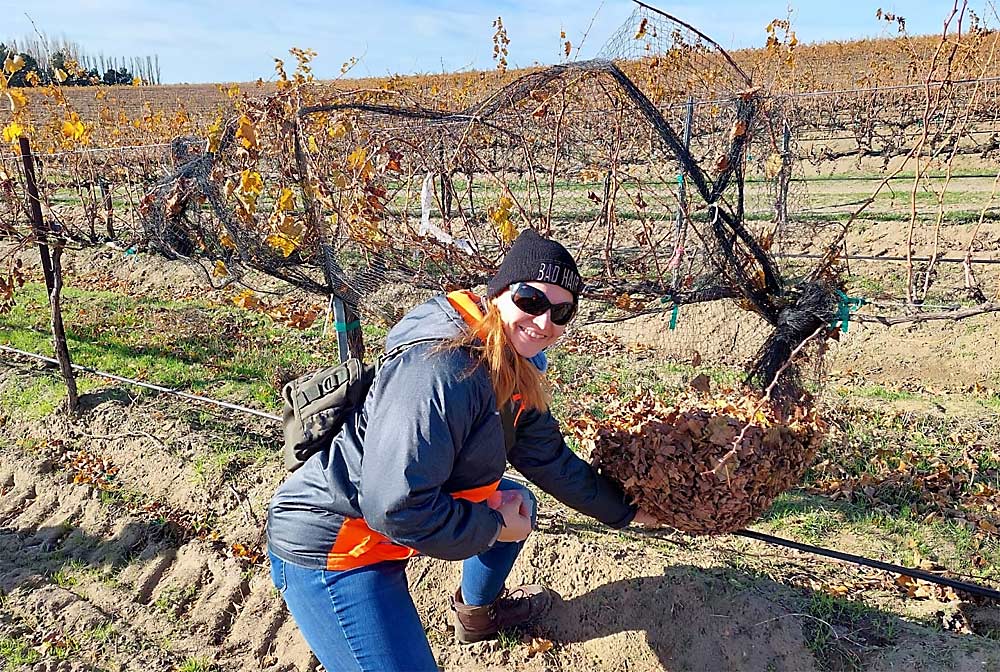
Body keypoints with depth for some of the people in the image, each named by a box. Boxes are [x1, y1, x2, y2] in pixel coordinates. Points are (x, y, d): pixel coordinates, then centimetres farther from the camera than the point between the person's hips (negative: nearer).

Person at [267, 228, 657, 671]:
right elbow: (397, 508, -30)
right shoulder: (440, 370, -30)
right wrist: (494, 528, -16)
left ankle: (478, 611, 42)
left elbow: (549, 458, 12)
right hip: (330, 547, -9)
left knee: (519, 504, 21)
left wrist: (624, 509, 17)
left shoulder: (515, 371, 0)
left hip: (394, 507, 9)